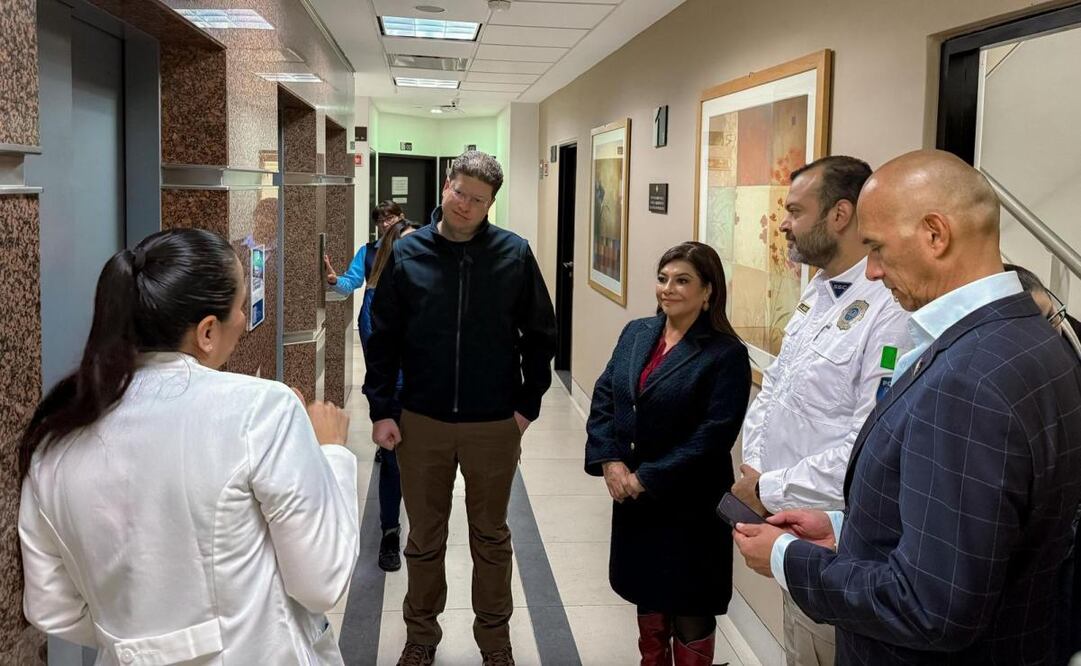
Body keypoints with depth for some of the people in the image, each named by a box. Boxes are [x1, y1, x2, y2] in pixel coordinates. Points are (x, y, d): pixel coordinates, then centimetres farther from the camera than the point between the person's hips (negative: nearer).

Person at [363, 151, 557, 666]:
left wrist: (528, 404, -2)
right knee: (424, 538, 15)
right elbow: (383, 338, 1)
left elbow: (540, 335, 1)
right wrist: (381, 410, -4)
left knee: (490, 536, 15)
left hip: (494, 425, 0)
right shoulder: (407, 254, -3)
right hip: (421, 423, 1)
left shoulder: (515, 255, -5)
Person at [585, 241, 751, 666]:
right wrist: (610, 461, -10)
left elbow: (714, 435, -19)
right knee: (648, 595, 20)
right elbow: (603, 397, 4)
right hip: (632, 496, 6)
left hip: (689, 504, -5)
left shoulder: (727, 354, -13)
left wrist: (647, 478, -19)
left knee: (688, 607, 8)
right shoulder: (636, 333, 5)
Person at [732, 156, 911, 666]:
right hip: (791, 524, 8)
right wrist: (754, 466, 0)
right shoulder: (817, 292, 6)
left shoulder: (891, 313, -25)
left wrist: (770, 491, -18)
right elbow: (773, 383, 14)